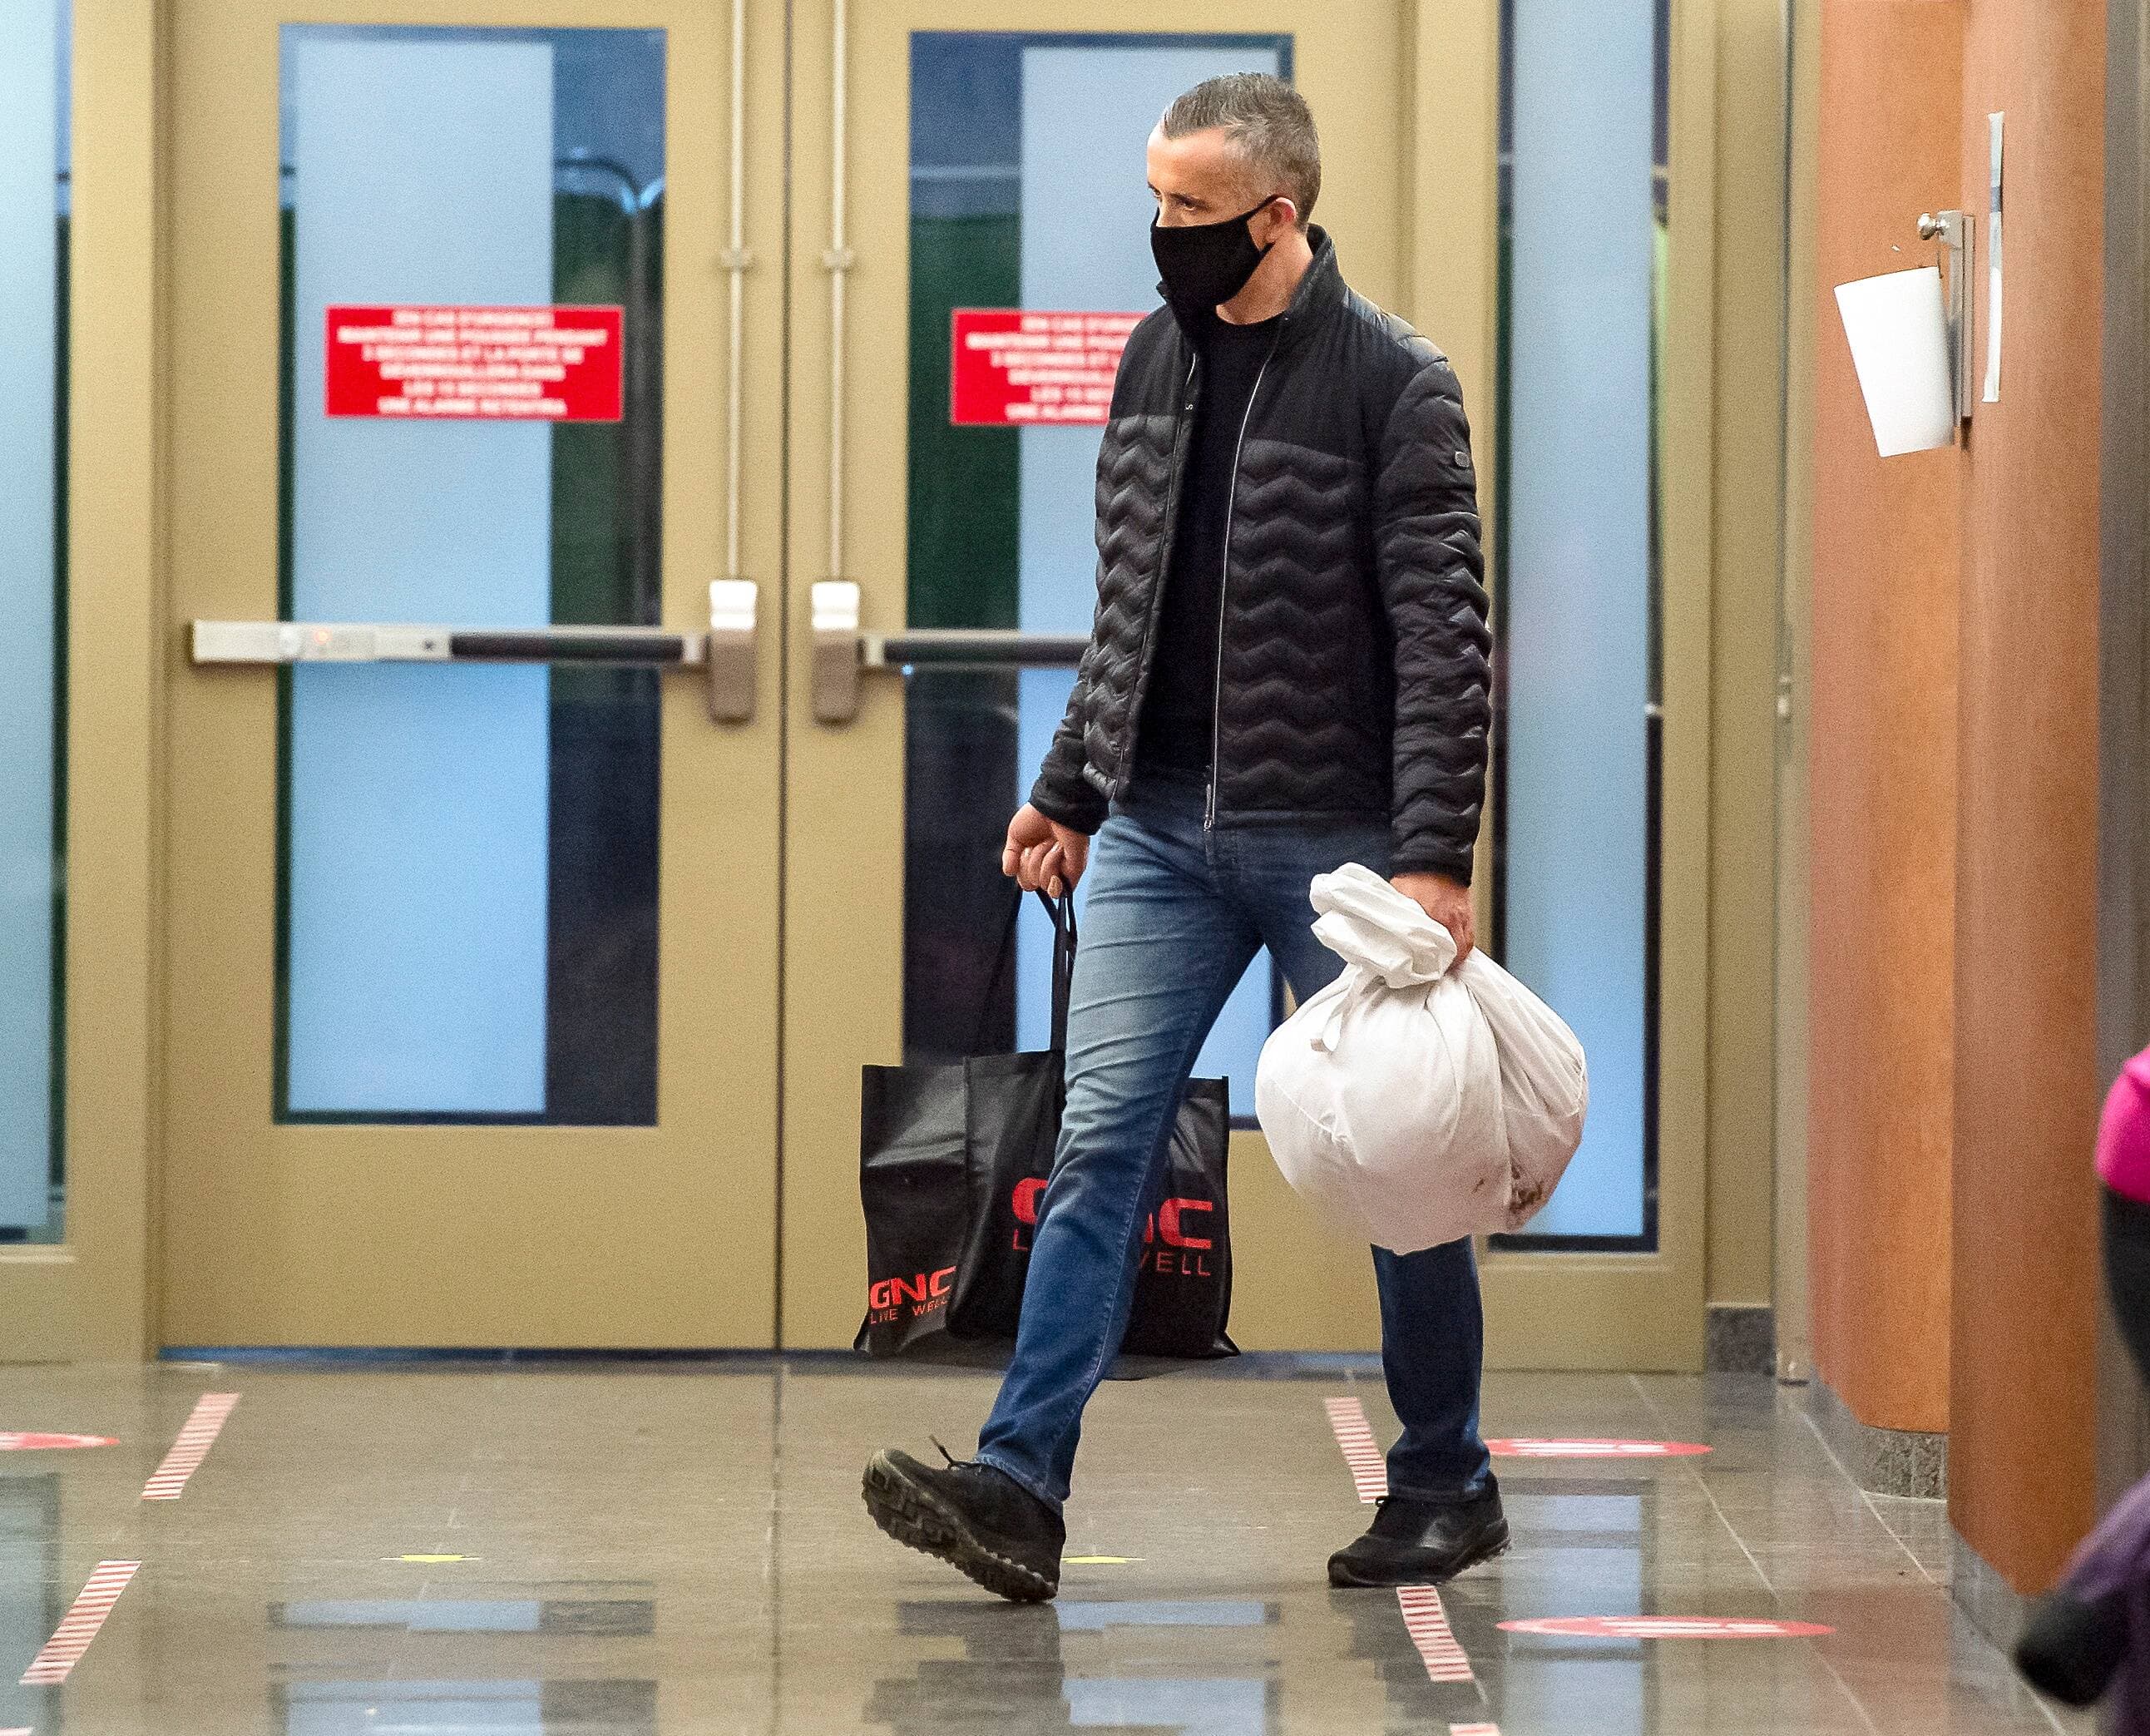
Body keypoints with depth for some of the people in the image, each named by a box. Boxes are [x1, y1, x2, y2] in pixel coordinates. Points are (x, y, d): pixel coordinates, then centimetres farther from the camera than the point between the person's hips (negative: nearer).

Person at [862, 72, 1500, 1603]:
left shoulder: (1392, 382, -10)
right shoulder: (1158, 358, 9)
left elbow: (1444, 634, -14)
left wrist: (1436, 855, -20)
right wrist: (1071, 791, 17)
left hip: (1332, 838, -5)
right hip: (1160, 830, 5)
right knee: (1102, 1140, -5)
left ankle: (1447, 1489, 19)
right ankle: (1020, 1485, -11)